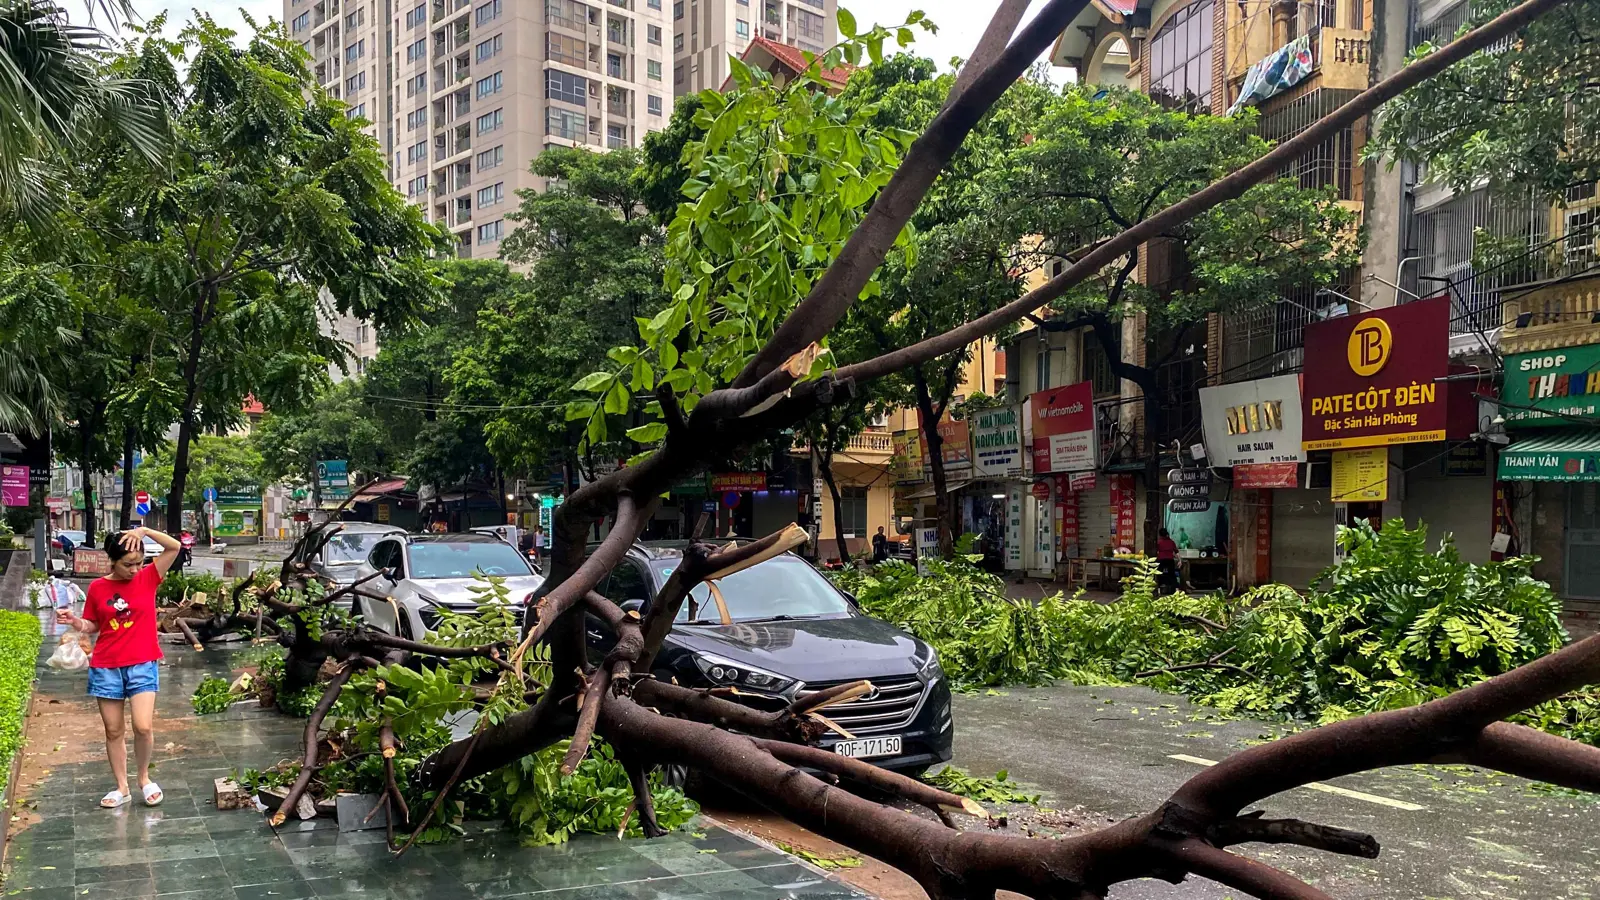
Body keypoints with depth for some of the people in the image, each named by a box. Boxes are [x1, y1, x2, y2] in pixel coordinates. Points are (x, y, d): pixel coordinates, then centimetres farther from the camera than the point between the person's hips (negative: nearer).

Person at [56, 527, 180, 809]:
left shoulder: (148, 578, -2)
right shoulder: (97, 587, 1)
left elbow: (175, 547, -12)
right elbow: (92, 626, 11)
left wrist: (145, 531, -22)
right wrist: (74, 622, -9)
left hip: (142, 666, -2)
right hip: (106, 668, 2)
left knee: (143, 727, -11)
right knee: (113, 731, 7)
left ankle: (144, 778, 13)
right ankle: (121, 788, 21)